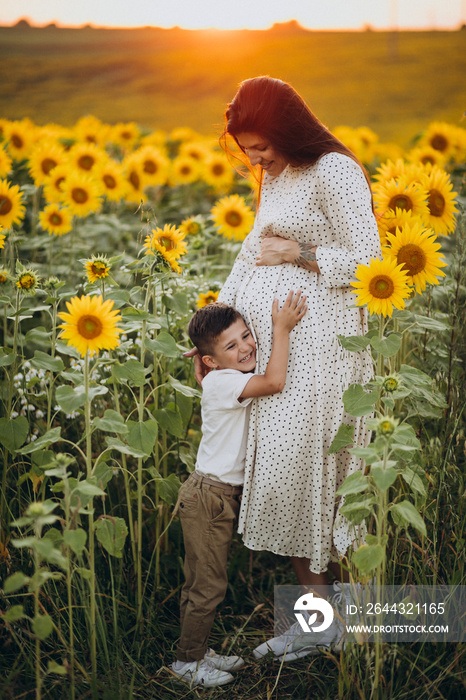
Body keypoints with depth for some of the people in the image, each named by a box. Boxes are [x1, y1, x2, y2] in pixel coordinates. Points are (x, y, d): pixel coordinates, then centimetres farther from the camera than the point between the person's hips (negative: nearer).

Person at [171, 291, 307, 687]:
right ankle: (188, 661, 13)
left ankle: (198, 651, 29)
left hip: (225, 495, 9)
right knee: (208, 585, 0)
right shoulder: (220, 381, -21)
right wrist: (282, 329, -24)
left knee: (202, 583, 18)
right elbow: (275, 382, -32)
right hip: (208, 497, -9)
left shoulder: (237, 379, 9)